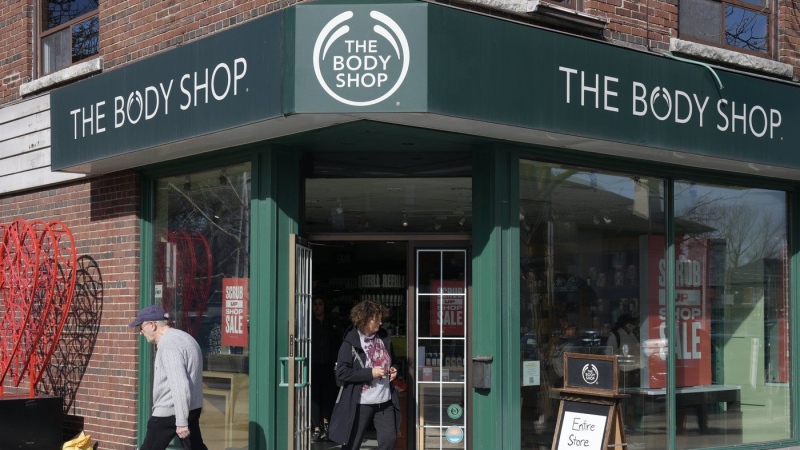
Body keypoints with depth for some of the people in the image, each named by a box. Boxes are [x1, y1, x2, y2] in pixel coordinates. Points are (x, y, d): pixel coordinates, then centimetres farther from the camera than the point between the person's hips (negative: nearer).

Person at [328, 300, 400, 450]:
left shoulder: (384, 338, 6)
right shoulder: (351, 343, -12)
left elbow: (392, 361, 22)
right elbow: (341, 373, -17)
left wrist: (394, 370, -1)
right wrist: (370, 373, -20)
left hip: (385, 401, 6)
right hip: (361, 403, -5)